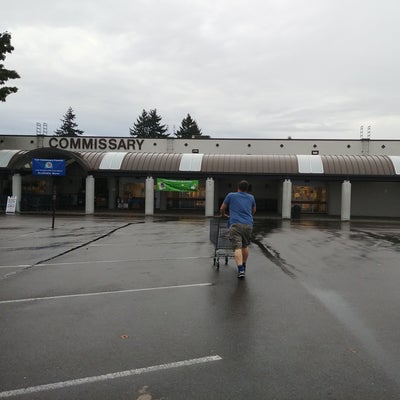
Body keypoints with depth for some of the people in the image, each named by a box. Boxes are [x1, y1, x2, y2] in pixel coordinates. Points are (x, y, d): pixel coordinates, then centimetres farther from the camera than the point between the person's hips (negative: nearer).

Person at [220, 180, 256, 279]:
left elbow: (222, 209, 20)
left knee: (237, 247, -11)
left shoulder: (231, 195, 11)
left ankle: (240, 270, -25)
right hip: (248, 224, 3)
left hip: (235, 224, -3)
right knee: (245, 246, 20)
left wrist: (224, 214, 40)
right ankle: (244, 266, 33)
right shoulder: (251, 197, 19)